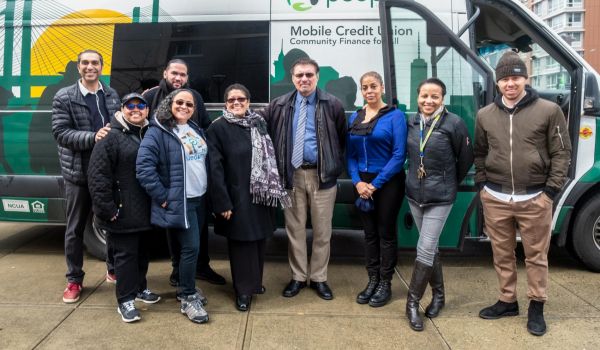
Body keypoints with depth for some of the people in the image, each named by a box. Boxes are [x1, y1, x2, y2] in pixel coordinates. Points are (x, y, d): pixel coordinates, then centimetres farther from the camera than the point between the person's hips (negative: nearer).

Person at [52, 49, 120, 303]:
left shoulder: (112, 95, 8)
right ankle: (74, 279, 22)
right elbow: (60, 133, -10)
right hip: (78, 171, -2)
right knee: (75, 228, 9)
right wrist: (93, 137, -23)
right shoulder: (64, 97, -2)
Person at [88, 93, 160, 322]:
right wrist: (107, 209, -18)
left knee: (142, 251, 19)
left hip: (145, 210, 6)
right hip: (122, 212, -6)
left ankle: (140, 288, 36)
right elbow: (97, 176, -16)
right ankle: (125, 300, 13)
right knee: (125, 254, 2)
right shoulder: (111, 137, -11)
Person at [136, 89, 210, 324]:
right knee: (191, 248, -7)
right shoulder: (158, 132, -10)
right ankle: (188, 299, 7)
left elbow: (205, 161, 21)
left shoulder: (196, 130, 13)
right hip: (178, 203, -7)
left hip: (200, 199, 7)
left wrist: (209, 190, 13)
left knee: (191, 247, 15)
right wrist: (162, 197, -18)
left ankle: (187, 289, 31)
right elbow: (144, 166, -19)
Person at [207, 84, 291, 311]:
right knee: (241, 243, 4)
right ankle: (243, 290, 18)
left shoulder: (259, 123, 8)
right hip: (237, 197, -5)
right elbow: (215, 168, -12)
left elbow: (270, 157, 11)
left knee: (258, 239, 14)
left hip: (261, 195, 5)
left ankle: (255, 282, 33)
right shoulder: (218, 128, -7)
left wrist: (274, 190, 7)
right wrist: (222, 202, -16)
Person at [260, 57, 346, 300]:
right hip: (292, 175, 2)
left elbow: (342, 139, 5)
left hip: (322, 175, -1)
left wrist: (336, 165, 1)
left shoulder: (332, 105, 0)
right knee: (295, 229, 9)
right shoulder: (279, 106, 5)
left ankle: (319, 278, 21)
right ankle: (298, 276, 23)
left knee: (322, 230, 7)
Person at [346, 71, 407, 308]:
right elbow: (350, 154, 8)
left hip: (388, 182, -4)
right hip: (363, 184, 5)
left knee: (386, 233, 6)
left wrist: (375, 184, -15)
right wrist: (357, 182, -8)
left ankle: (385, 284, 19)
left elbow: (399, 155, -13)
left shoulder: (395, 116, -7)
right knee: (369, 233, 12)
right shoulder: (354, 118, 7)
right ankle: (372, 280, 25)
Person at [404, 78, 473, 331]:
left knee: (424, 250, -5)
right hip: (414, 194, 5)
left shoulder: (454, 123, -12)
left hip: (440, 197, -5)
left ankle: (412, 303, 8)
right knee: (430, 247, 15)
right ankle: (438, 294, 31)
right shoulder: (411, 122, 2)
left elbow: (466, 158, -1)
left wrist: (451, 182, 9)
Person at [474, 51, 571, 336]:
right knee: (502, 254, 13)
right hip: (495, 199, 3)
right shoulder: (485, 115, 5)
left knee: (536, 255, 8)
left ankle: (536, 306, 23)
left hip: (535, 199, -2)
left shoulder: (549, 111, -3)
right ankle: (507, 301, 29)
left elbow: (561, 153, -1)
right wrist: (483, 185, 6)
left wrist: (550, 190, -6)